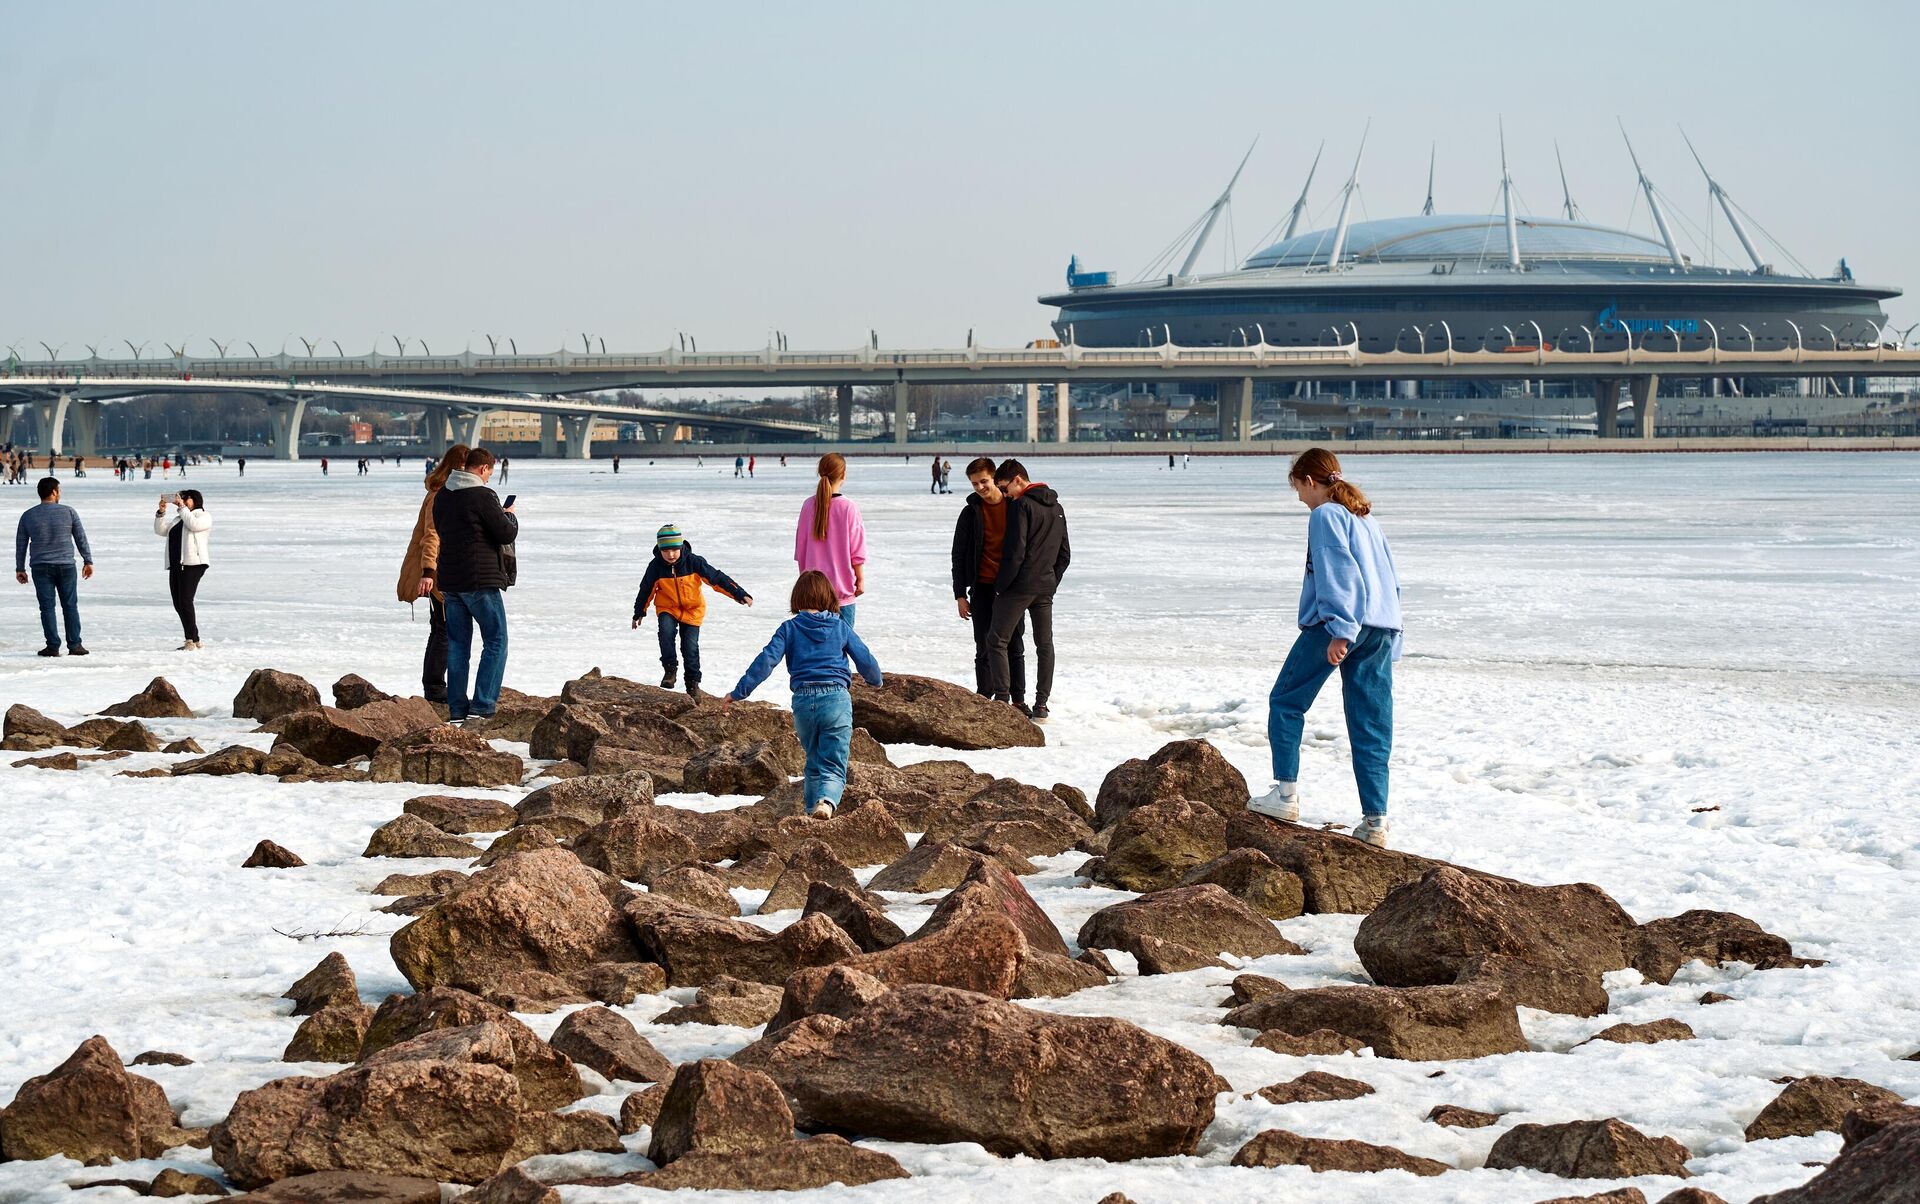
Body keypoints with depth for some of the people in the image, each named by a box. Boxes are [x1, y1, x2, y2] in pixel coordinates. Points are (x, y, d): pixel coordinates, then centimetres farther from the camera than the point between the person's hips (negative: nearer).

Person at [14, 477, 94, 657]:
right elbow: (81, 538, 1)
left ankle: (53, 646, 1)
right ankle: (74, 645, 7)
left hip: (41, 568, 1)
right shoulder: (68, 512, -3)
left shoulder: (28, 516, 1)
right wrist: (88, 561, 10)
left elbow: (20, 544, 6)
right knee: (70, 605, 7)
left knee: (47, 607, 4)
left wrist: (20, 569, 16)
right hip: (66, 566, -1)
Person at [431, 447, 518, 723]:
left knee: (457, 644, 12)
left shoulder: (442, 496, 9)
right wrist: (510, 516, 8)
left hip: (450, 581, 7)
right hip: (481, 580, -7)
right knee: (496, 640, 2)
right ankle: (482, 705, -7)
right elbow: (507, 534, -13)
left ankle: (457, 708, 10)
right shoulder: (483, 496, -15)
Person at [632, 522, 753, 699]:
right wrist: (639, 613, 12)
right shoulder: (656, 567, -16)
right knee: (666, 631, -29)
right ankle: (670, 668, -15)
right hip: (667, 608, 0)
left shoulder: (693, 562, -19)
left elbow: (716, 578, -17)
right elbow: (646, 590, 1)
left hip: (693, 610, 0)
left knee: (690, 646, -7)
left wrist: (740, 594, -22)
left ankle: (693, 682, 12)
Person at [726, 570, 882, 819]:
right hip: (837, 698, -1)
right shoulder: (841, 627, 9)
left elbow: (766, 661, -3)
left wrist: (739, 692, 0)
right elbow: (865, 660, 11)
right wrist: (875, 679, 33)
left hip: (803, 701, 1)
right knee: (833, 766, -4)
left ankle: (812, 807, 22)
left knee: (814, 761, 23)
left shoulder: (789, 628, 6)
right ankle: (826, 800, -32)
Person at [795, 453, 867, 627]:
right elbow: (857, 550, -8)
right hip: (842, 586, -4)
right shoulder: (848, 507, -12)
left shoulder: (809, 505, -1)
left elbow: (800, 547, 7)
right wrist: (860, 579, 4)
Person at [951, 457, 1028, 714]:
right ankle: (985, 701, 7)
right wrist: (960, 594, -2)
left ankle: (1018, 700, 13)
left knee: (1015, 647, 6)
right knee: (984, 649, 2)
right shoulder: (971, 512, 1)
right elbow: (959, 555, 3)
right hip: (983, 588, -1)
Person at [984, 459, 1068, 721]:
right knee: (1045, 645, 9)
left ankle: (1003, 699, -7)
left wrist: (1000, 586, -10)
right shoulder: (1056, 508, 13)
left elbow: (1015, 552, -18)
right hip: (1046, 587, 7)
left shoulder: (1021, 506, -13)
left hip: (1019, 586, -7)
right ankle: (1041, 706, 8)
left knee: (997, 640, 1)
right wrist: (1052, 582, 19)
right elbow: (1065, 554, 17)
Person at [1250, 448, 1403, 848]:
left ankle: (1286, 793, 1)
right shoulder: (1367, 518, 22)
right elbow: (1391, 577, 23)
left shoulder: (1325, 515, -3)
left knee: (1286, 701, 7)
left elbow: (1338, 572, -15)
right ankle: (1375, 820, 0)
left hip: (1335, 624, -8)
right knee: (1372, 727, 5)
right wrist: (1388, 644, 24)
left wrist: (1340, 630, -22)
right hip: (1383, 628, 8)